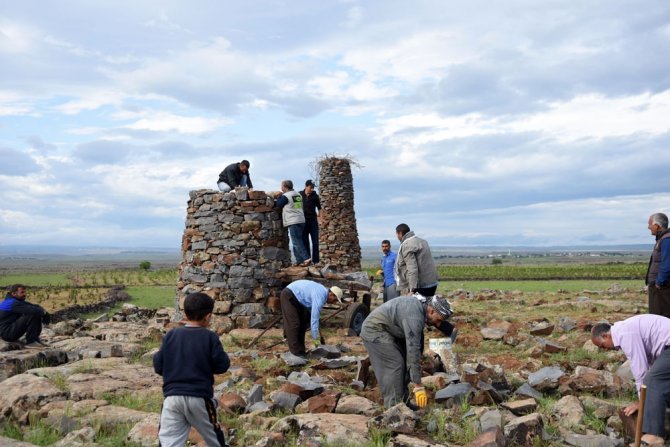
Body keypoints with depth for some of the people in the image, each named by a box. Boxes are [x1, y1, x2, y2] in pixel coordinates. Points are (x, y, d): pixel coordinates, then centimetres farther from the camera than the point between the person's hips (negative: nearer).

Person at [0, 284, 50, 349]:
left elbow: (36, 307, 8)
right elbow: (30, 310, -28)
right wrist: (43, 312, -11)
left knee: (37, 315, 3)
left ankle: (35, 340, 4)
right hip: (6, 333, -10)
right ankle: (30, 342, -16)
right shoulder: (12, 303, -19)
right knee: (32, 315, -23)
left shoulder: (19, 301, 13)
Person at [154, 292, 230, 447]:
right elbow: (222, 365, -5)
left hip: (172, 397, 2)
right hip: (200, 398, -1)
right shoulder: (209, 337, -6)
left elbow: (158, 366, 5)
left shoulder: (170, 335, 2)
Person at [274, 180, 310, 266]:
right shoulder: (298, 195, 15)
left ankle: (306, 259, -16)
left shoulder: (285, 196, -8)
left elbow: (278, 205, 3)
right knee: (297, 241, 13)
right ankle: (299, 260, 11)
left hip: (293, 222, -8)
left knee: (297, 242, -7)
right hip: (301, 220, 8)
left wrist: (279, 197, 18)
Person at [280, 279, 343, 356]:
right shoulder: (320, 297, -25)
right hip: (288, 296, -10)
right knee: (293, 324, -12)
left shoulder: (322, 293, 4)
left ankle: (300, 349, 12)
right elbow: (314, 319, -27)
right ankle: (296, 351, -7)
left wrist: (317, 333, 11)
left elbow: (314, 315, 13)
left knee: (303, 323, 10)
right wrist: (315, 338, -23)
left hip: (296, 298, 11)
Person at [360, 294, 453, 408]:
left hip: (386, 332, 10)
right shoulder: (414, 317, -31)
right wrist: (418, 387, -31)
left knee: (405, 362, 6)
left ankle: (403, 402, 10)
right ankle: (394, 407, -10)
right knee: (394, 365, -15)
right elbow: (413, 350, -33)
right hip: (374, 330, -10)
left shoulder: (420, 306, 0)